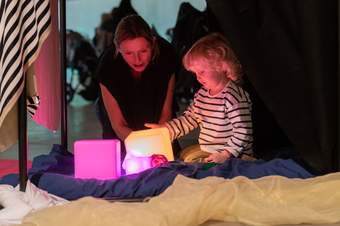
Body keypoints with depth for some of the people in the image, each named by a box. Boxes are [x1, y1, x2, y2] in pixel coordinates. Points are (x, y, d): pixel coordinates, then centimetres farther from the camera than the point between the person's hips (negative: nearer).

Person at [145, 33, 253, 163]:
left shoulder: (234, 96, -19)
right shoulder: (202, 94, 10)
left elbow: (243, 131, -21)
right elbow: (189, 119, 21)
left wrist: (226, 154, -26)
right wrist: (163, 129, 11)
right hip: (205, 151, 9)